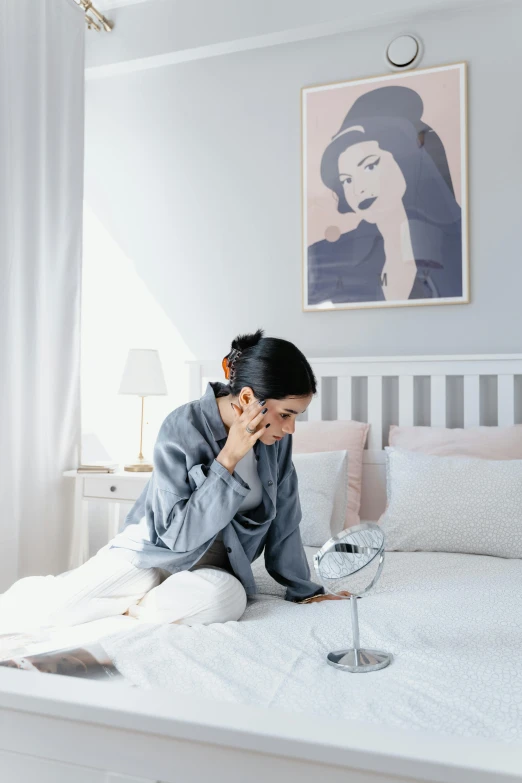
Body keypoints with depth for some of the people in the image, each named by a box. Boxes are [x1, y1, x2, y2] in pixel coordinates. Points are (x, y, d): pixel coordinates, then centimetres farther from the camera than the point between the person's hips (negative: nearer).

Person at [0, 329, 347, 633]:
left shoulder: (276, 437, -9)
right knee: (45, 609, -18)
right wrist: (228, 459, -30)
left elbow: (283, 520, 3)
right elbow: (179, 533, -24)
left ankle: (130, 604, -8)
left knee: (229, 597, -33)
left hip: (212, 567, 3)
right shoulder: (182, 427, -23)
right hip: (152, 550, -3)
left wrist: (304, 589, 8)